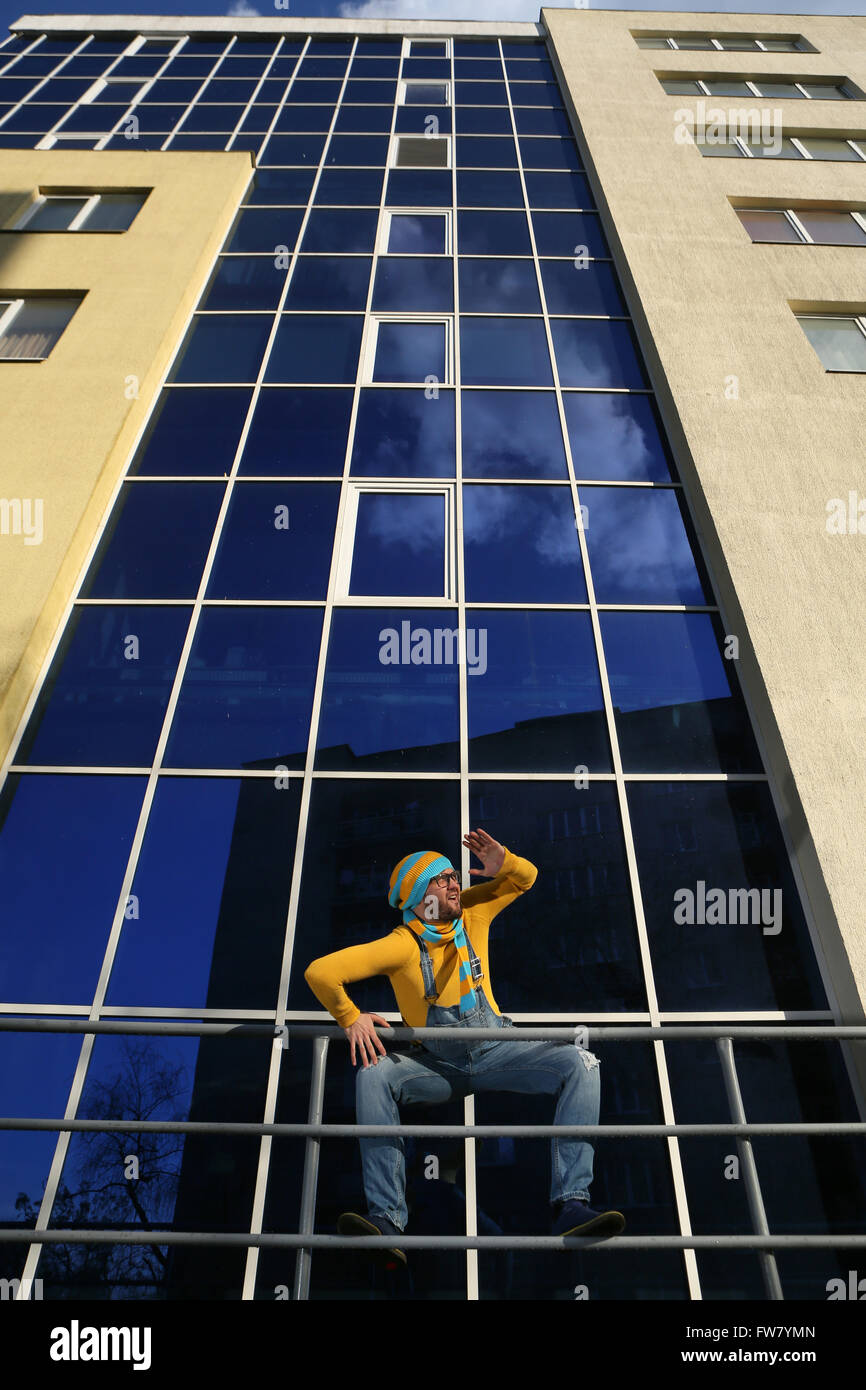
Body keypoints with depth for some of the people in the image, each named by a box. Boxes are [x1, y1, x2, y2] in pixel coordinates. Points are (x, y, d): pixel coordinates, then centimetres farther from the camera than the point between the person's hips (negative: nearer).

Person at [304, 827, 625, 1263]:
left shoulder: (471, 913, -3)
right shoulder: (402, 945, -15)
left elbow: (526, 876, 7)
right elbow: (320, 972, -18)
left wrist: (502, 863, -14)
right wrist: (351, 1019, -20)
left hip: (496, 1052, 2)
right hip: (436, 1065, -2)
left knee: (578, 1064, -21)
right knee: (373, 1073, -30)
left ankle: (571, 1205, -28)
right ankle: (387, 1219, -30)